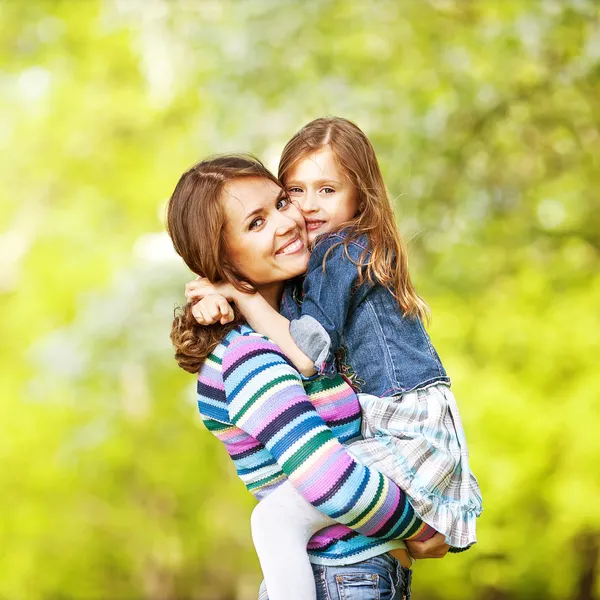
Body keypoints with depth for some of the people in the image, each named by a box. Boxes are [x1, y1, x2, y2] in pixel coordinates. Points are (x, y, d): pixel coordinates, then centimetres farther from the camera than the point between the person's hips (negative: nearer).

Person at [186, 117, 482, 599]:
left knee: (275, 519, -19)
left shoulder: (338, 253, -15)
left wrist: (239, 293, -17)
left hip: (405, 432, -11)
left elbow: (304, 354, -21)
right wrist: (209, 300, 4)